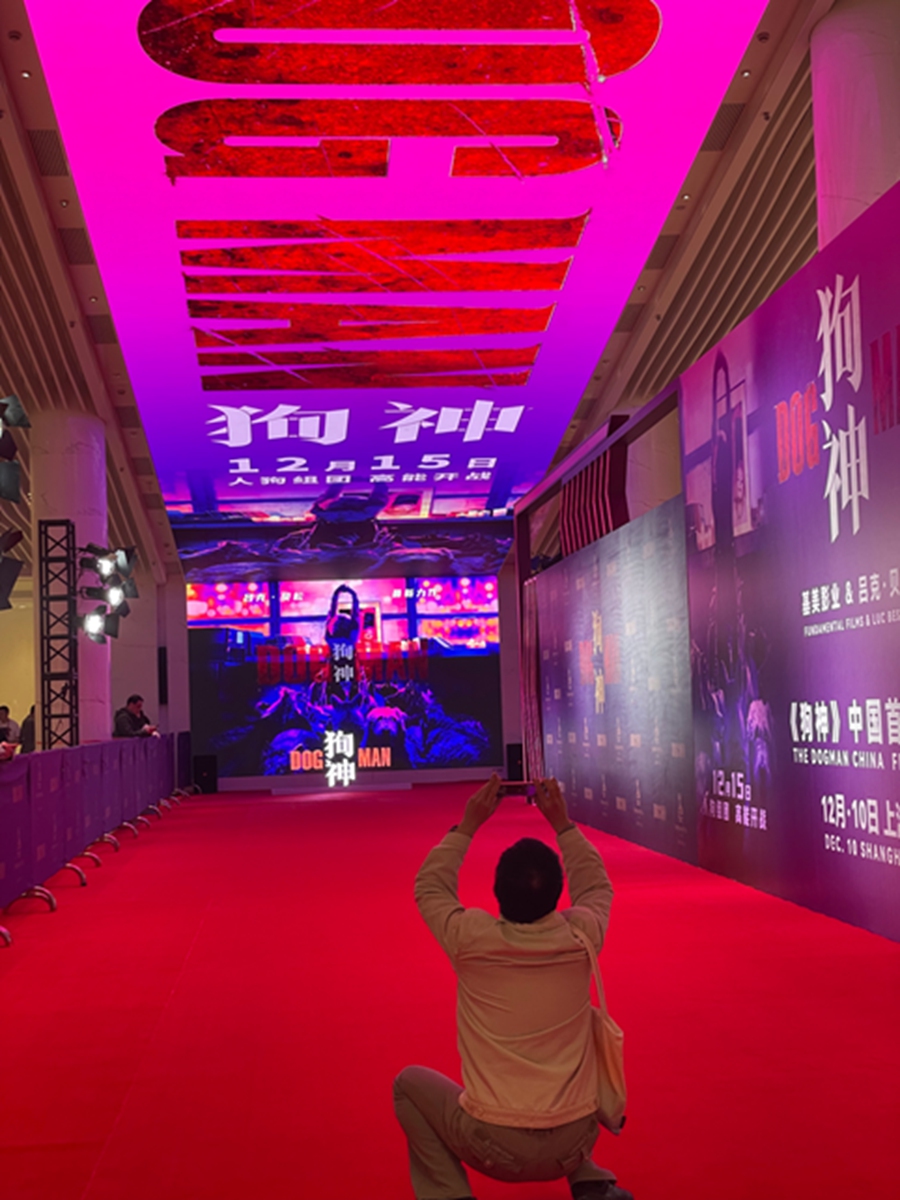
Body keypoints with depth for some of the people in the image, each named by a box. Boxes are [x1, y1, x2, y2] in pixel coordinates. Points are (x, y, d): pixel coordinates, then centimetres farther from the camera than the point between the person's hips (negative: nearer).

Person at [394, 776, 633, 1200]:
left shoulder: (472, 940, -14)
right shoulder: (580, 937, -9)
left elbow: (430, 888, 9)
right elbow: (596, 886, 16)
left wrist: (468, 825, 10)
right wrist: (561, 823, 17)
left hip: (494, 1149, -3)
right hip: (572, 1144, 3)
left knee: (410, 1083, 21)